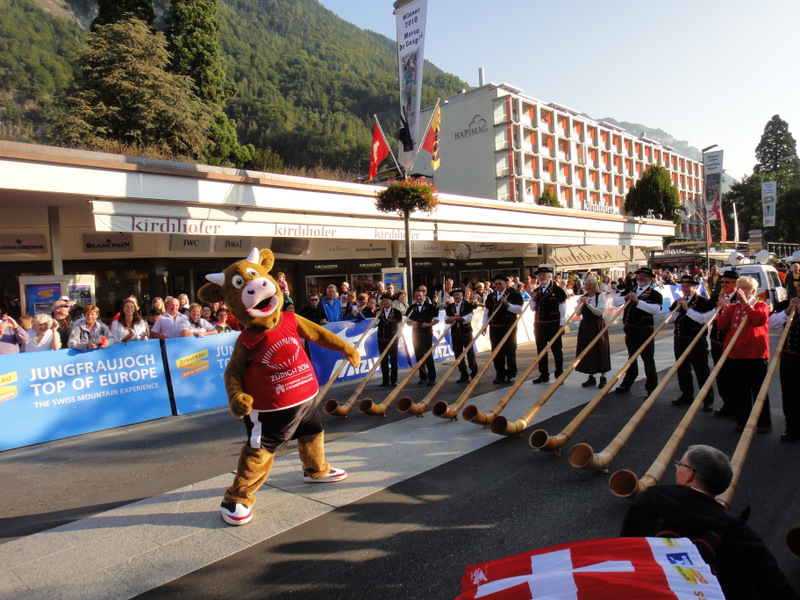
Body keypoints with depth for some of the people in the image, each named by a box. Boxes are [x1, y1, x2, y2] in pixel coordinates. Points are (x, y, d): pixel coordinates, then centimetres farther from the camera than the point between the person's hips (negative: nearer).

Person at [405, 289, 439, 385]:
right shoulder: (411, 308, 9)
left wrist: (429, 324, -15)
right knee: (419, 356, 6)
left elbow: (436, 319, 1)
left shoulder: (430, 306, 0)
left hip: (427, 334, -3)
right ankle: (423, 377, 17)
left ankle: (431, 378, 4)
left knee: (428, 355, -4)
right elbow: (407, 320, 14)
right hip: (416, 334, 3)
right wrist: (411, 322, -8)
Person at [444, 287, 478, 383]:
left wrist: (457, 318, -16)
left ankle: (474, 374, 13)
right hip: (455, 334, 4)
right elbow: (446, 320, 2)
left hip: (466, 333, -4)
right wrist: (452, 319, -18)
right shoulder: (449, 307, 7)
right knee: (458, 355, 6)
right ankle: (464, 375, 14)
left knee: (470, 354, 2)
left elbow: (469, 318, -14)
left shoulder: (468, 305, -4)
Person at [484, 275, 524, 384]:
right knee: (497, 352, 7)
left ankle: (511, 375, 12)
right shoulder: (490, 296, 13)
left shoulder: (513, 295, -3)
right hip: (494, 328, 5)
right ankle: (500, 375, 16)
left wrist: (507, 304, -23)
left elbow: (519, 309, -11)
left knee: (510, 351, 1)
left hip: (509, 327, -5)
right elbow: (486, 311, 18)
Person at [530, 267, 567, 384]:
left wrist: (561, 325, -8)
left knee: (557, 350, 3)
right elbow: (533, 309, 17)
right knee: (541, 350, 10)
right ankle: (544, 375, 20)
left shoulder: (557, 290, -5)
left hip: (553, 325, -5)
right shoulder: (536, 292, 11)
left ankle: (559, 375, 12)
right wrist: (534, 299, -2)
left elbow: (562, 309, -5)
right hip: (539, 325, 6)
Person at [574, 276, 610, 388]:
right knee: (587, 351, 6)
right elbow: (578, 313, 2)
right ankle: (591, 377, 16)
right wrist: (581, 304, -13)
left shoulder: (600, 296, -4)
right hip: (585, 326, 4)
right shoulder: (582, 297, 8)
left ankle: (603, 377, 10)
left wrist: (588, 304, -21)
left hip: (598, 326, -4)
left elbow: (599, 312, -14)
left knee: (600, 350, -1)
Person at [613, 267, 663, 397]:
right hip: (629, 328, 5)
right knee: (631, 357, 18)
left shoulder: (655, 294, -5)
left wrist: (637, 301, -28)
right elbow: (615, 302, 5)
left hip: (644, 330, -5)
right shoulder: (630, 291, 12)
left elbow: (656, 309, -23)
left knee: (648, 359, -1)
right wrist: (626, 297, -14)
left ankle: (651, 387, 8)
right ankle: (627, 383, 28)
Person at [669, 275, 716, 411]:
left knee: (702, 370, -1)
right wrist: (677, 308, -8)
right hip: (680, 340, 6)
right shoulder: (677, 302, 12)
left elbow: (703, 319, -20)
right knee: (682, 369, 13)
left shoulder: (702, 302, -6)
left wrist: (687, 309, -23)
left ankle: (708, 399, 6)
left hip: (697, 341, -6)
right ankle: (687, 395, 26)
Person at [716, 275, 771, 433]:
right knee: (739, 390, 10)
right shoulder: (733, 306, 11)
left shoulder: (761, 305, 1)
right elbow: (722, 325, 2)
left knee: (759, 390, 4)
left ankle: (764, 423, 13)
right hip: (734, 354, 4)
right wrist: (725, 309, -9)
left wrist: (745, 303, -21)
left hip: (755, 354, -4)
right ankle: (742, 420, 19)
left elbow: (760, 319, -22)